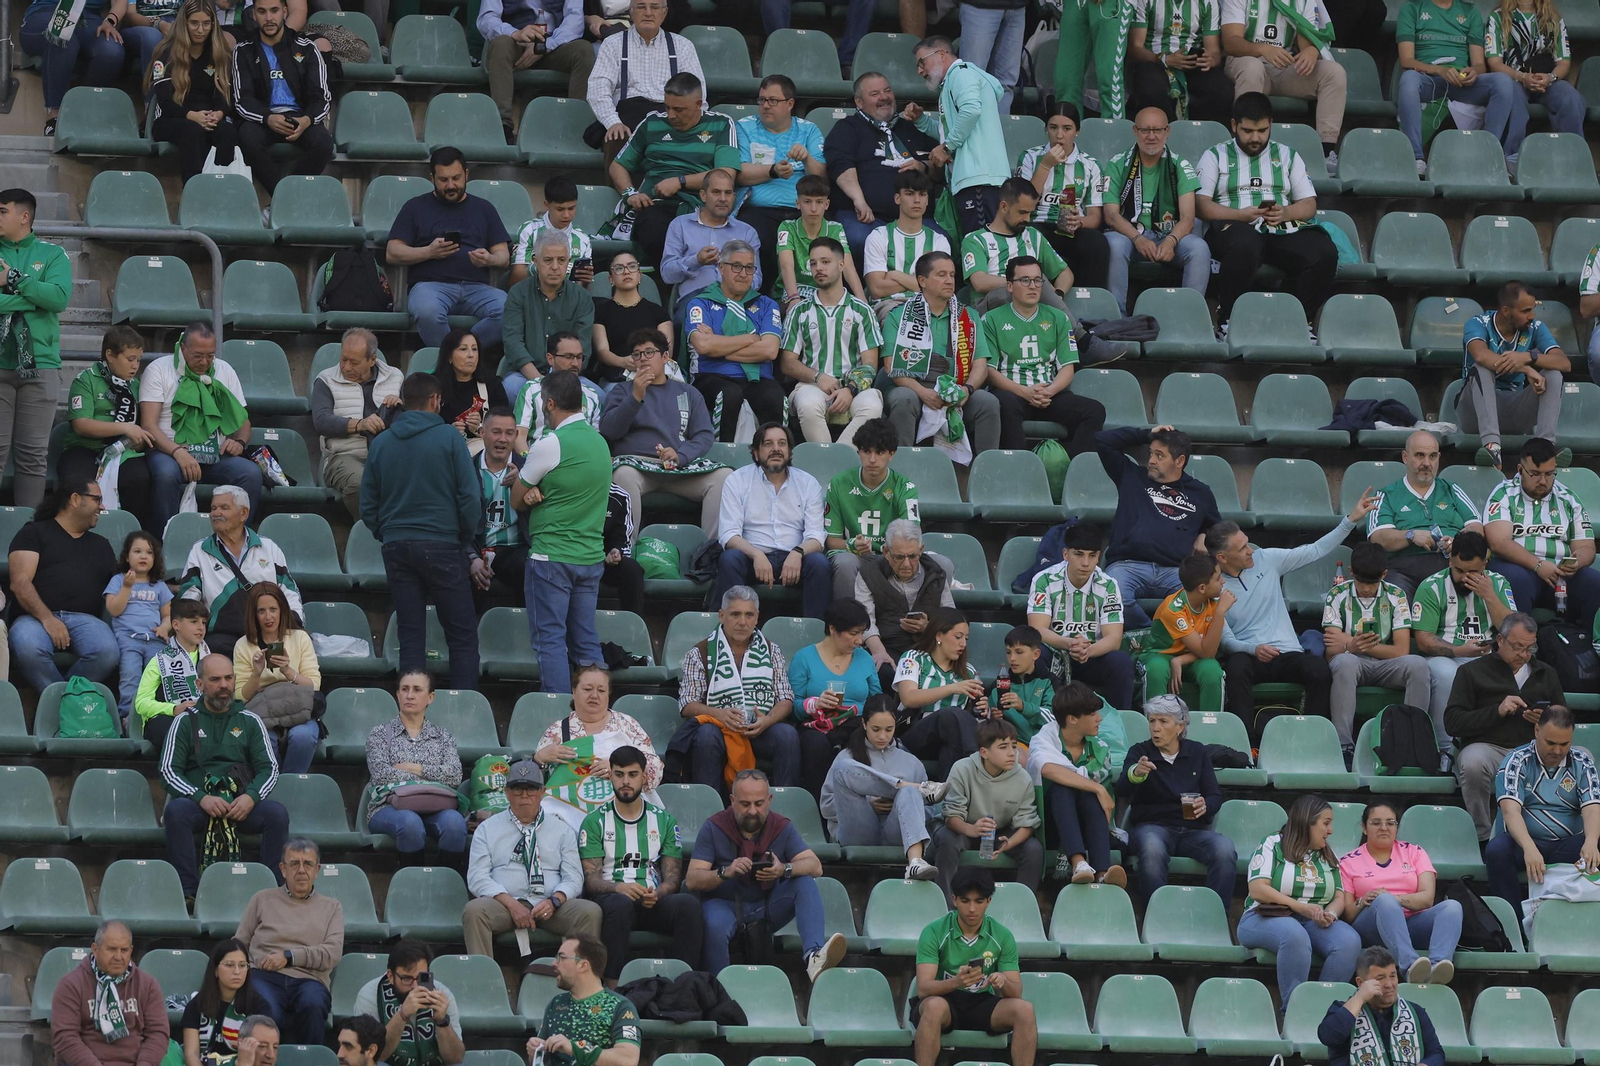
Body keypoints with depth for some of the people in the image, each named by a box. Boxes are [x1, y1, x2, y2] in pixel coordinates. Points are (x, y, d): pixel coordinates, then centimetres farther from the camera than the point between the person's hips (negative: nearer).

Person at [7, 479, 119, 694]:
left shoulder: (100, 545, 30)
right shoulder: (34, 533, 14)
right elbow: (20, 582, 0)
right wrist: (47, 618, -15)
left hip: (84, 619, 3)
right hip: (37, 617, -3)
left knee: (107, 652, -32)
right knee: (29, 650, -40)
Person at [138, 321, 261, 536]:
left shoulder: (224, 371, 17)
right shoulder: (159, 370, 3)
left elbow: (243, 420, 21)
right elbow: (149, 425, -6)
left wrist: (240, 442, -4)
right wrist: (178, 452, -23)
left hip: (216, 457, 3)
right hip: (169, 452, -3)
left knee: (251, 472, -26)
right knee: (166, 473, -39)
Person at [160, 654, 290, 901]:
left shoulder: (249, 721, 18)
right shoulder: (186, 722, 13)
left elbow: (269, 768, 10)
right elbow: (169, 770, 3)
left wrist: (251, 797, -12)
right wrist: (201, 798, -15)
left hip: (241, 804, 1)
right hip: (199, 803, -1)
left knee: (277, 814, -30)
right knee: (176, 812, -35)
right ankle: (188, 891, -34)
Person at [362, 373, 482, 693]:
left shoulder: (381, 443, 6)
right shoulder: (448, 437, -6)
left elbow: (368, 506, 9)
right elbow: (470, 496, -8)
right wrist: (466, 537, 6)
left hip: (396, 546, 4)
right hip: (441, 545, -4)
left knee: (410, 636, 7)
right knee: (462, 636, 2)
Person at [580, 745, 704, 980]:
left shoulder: (663, 821, 18)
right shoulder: (595, 821, 11)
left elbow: (672, 876, 11)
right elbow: (591, 878, 2)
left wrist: (656, 894, -14)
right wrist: (618, 888, -21)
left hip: (653, 902, 2)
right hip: (610, 898, -2)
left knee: (688, 904, -31)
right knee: (620, 904, -39)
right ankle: (612, 984, -41)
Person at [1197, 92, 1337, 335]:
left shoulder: (1288, 156, 23)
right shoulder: (1216, 157, 15)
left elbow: (1309, 204, 15)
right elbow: (1200, 204, 2)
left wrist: (1285, 213, -9)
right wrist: (1241, 215, -15)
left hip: (1282, 230, 3)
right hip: (1232, 228, -3)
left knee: (1323, 252, -28)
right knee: (1244, 246, -41)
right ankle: (1228, 322, -27)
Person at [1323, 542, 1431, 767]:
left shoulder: (1395, 597, 3)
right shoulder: (1337, 596, 1)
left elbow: (1401, 650, -5)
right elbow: (1331, 651, -6)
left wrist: (1353, 645, -13)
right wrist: (1352, 647, -31)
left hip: (1386, 666, 1)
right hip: (1353, 664, -1)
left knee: (1418, 665, -32)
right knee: (1345, 662, -40)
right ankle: (1344, 746, -42)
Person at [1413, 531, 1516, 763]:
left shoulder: (1498, 584, 12)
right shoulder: (1432, 587, 1)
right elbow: (1424, 640, -6)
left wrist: (1489, 596, -8)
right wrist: (1460, 651, -21)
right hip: (1444, 657, -2)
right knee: (1446, 673, -40)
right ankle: (1447, 751, -30)